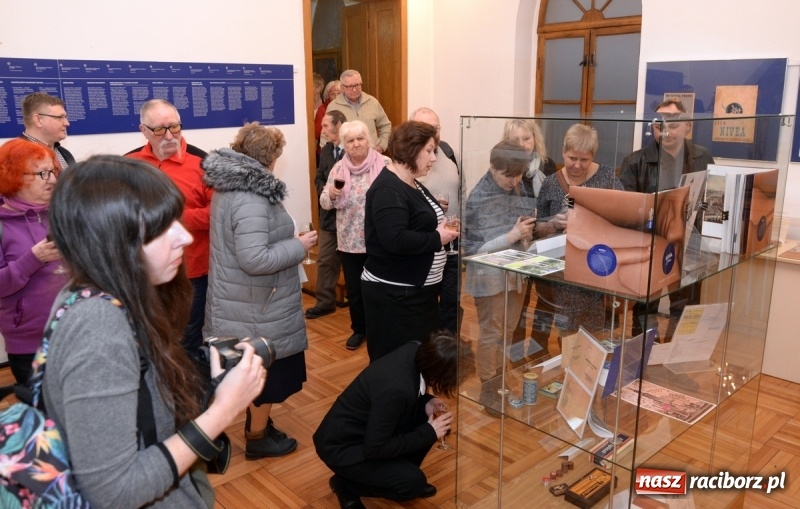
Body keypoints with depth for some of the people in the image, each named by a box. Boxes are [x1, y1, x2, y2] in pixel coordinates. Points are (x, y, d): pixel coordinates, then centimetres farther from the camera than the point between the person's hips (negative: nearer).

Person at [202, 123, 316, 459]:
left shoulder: (229, 186, 7)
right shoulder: (251, 199, -27)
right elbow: (255, 259, -31)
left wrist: (288, 242, 14)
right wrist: (298, 246, -19)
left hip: (244, 298, 10)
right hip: (257, 303, -10)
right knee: (267, 369, 7)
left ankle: (256, 424, 40)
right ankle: (258, 438, 24)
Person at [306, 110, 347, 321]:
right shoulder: (325, 150, 10)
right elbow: (319, 178, 15)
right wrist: (325, 191, -5)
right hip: (329, 214, 7)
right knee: (325, 260, 11)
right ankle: (325, 301, 23)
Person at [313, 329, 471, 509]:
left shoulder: (416, 351, -14)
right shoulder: (397, 389, -37)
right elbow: (375, 448, -25)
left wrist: (426, 402, -10)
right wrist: (429, 432, -19)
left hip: (367, 428, 8)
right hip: (342, 446, -8)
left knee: (425, 416, -4)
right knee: (414, 482, -13)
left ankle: (401, 471, 15)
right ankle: (346, 484, 6)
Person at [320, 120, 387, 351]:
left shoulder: (384, 165, -8)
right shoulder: (339, 168, 4)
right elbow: (324, 202, 5)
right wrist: (331, 195, -15)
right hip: (349, 241, 3)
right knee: (354, 288, 13)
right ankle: (359, 329, 32)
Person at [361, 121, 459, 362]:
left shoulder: (412, 184, 13)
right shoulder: (388, 189, -19)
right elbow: (395, 240, -30)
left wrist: (441, 227, 5)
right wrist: (437, 239, -18)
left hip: (418, 288, 10)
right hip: (394, 294, -10)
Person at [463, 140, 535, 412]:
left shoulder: (518, 189, 0)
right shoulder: (477, 199, -19)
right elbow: (472, 248, -20)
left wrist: (529, 229, -11)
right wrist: (513, 236, -26)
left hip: (516, 271, 7)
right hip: (490, 276, -6)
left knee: (508, 331, 20)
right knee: (491, 334, 8)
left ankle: (502, 379, 38)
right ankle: (488, 388, 25)